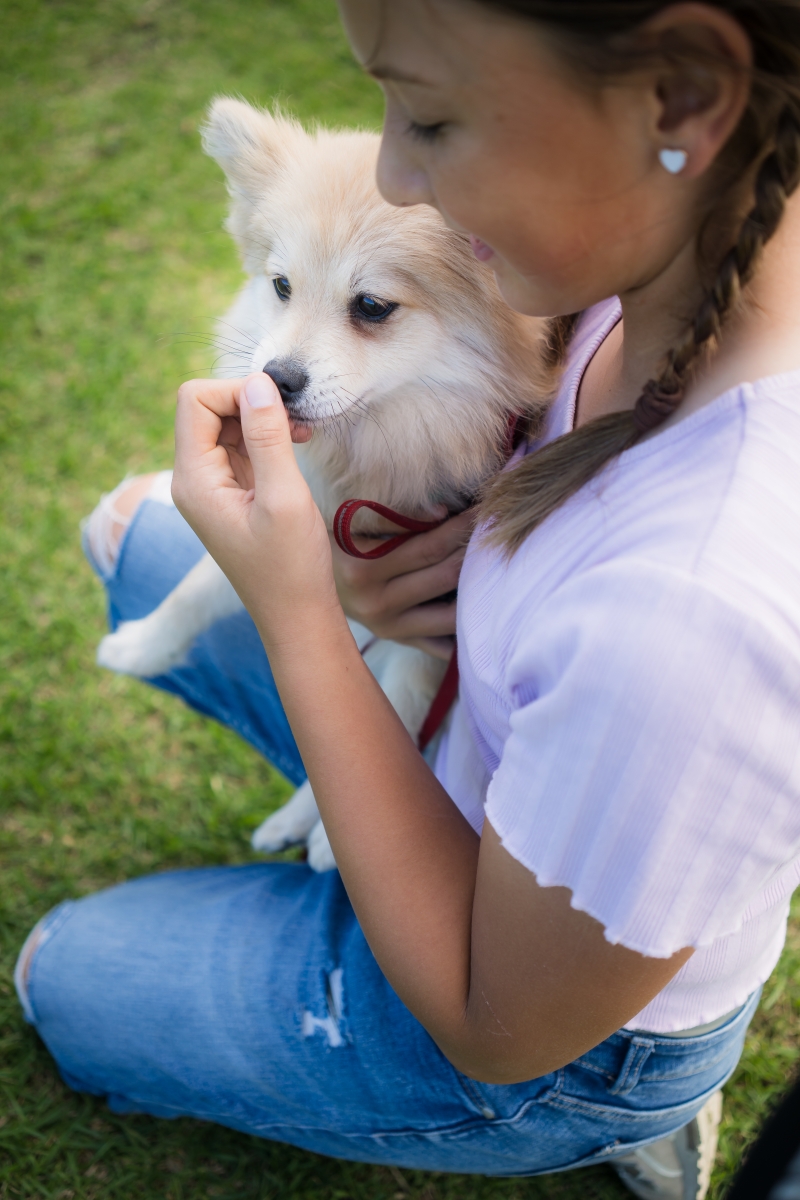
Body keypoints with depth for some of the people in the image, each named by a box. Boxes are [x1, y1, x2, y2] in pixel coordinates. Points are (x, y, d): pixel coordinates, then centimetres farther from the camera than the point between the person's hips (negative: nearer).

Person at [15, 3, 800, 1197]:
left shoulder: (687, 619, -45)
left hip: (535, 1023, -7)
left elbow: (498, 1031, -25)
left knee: (62, 978, 18)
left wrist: (295, 611, -30)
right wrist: (494, 529, -17)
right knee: (139, 531, 18)